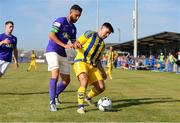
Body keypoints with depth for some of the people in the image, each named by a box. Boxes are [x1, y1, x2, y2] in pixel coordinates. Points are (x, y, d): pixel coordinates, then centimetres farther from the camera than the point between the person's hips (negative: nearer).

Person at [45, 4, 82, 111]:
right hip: (52, 51, -8)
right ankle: (52, 102, -20)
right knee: (56, 74, -25)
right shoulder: (61, 21, -8)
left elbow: (73, 42, 16)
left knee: (67, 80, 7)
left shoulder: (73, 28, 14)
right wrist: (64, 45, -23)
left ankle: (55, 95, 32)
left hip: (63, 54, 8)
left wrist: (77, 45, -9)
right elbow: (51, 35, -16)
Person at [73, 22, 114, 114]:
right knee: (84, 81, -33)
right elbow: (77, 43, 0)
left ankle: (88, 97, 29)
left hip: (92, 66, 7)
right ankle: (80, 106, -23)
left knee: (101, 87, -2)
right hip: (81, 62, -6)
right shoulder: (90, 34, 5)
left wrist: (102, 72, 18)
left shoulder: (103, 44, 22)